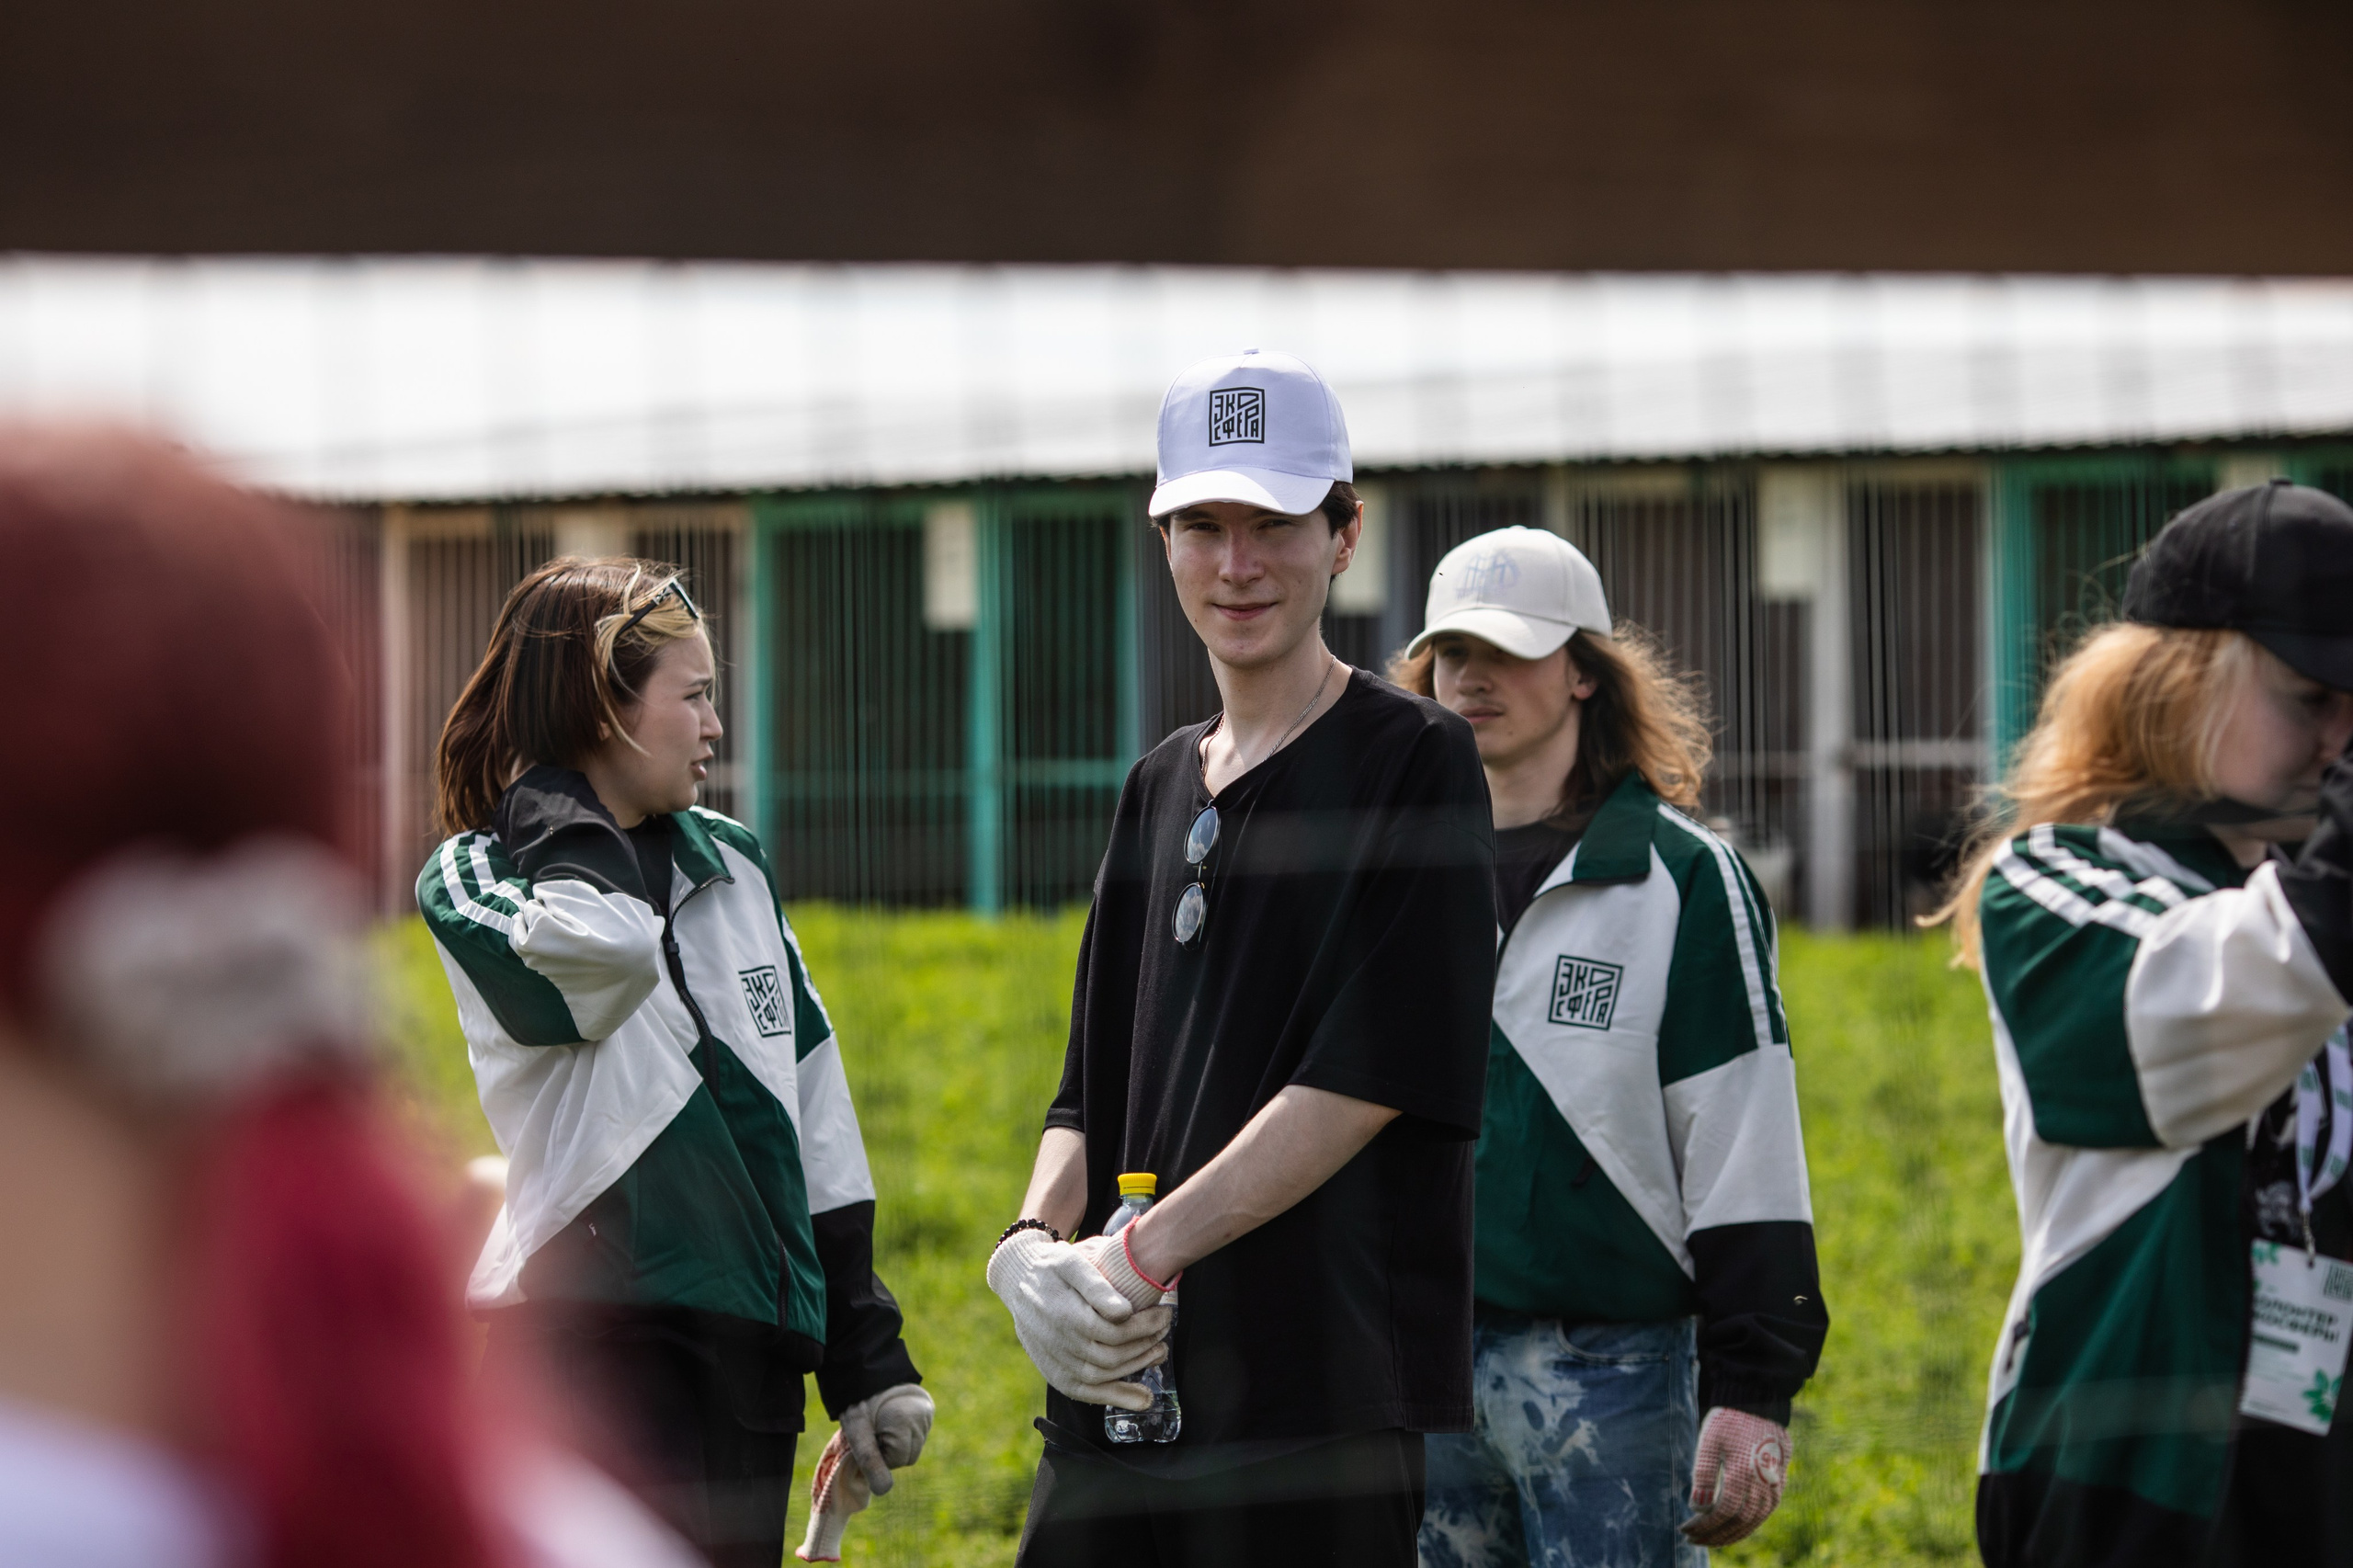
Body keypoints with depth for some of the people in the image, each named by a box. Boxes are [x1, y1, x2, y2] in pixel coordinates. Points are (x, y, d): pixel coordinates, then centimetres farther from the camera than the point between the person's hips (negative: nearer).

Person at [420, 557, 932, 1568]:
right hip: (592, 1324, -6)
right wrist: (551, 801, -7)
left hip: (756, 1333, 6)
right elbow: (603, 944, -26)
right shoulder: (473, 879, -2)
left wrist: (867, 1357, 16)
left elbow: (815, 1119, 19)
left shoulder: (733, 867, 16)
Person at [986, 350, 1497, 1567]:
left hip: (1326, 1406, -6)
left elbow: (1365, 1081, -11)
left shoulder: (1417, 765, -2)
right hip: (1115, 1397, 6)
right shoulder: (1159, 788, 19)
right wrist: (1034, 1247, -3)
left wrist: (1142, 1251, -15)